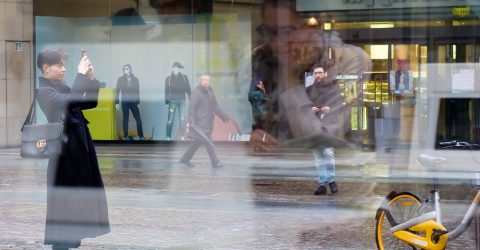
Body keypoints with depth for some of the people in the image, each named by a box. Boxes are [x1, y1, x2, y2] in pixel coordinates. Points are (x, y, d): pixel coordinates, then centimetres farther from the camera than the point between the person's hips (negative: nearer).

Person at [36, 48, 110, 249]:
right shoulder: (44, 91, -10)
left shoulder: (62, 88, 15)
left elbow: (90, 103, 13)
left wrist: (91, 79, 0)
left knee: (78, 197, 14)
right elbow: (69, 102, -27)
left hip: (79, 147, 9)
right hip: (65, 150, -9)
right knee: (64, 198, -4)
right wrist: (81, 75, -21)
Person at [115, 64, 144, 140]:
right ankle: (126, 136, 11)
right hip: (125, 102, -1)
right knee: (125, 120, 4)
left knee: (138, 119, -5)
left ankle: (141, 136, 2)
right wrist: (117, 103, -2)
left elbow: (137, 91, 8)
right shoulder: (120, 79, 1)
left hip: (134, 102, 1)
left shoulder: (135, 79, 5)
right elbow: (117, 91, 2)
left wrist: (138, 102, 6)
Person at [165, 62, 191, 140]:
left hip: (182, 100, 1)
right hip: (172, 101, -1)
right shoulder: (168, 79, 2)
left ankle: (182, 136, 9)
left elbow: (188, 89, 7)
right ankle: (168, 137, 0)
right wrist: (166, 103, -1)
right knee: (170, 119, -3)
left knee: (181, 119, 3)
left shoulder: (184, 77, 5)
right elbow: (166, 91, 3)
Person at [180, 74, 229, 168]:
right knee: (208, 143, -7)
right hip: (200, 123, -9)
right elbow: (191, 108, -19)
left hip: (207, 122, 9)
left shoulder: (209, 90, 10)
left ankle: (185, 159, 28)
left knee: (198, 142, 16)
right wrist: (192, 121, -27)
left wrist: (222, 115, 16)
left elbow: (214, 105, 17)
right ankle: (215, 163, 1)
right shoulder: (196, 92, -16)